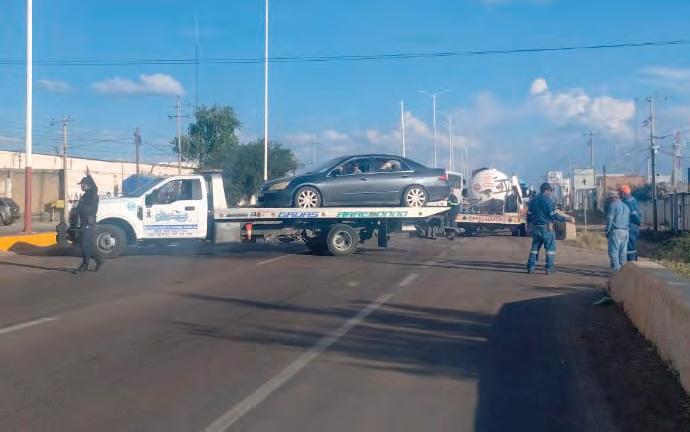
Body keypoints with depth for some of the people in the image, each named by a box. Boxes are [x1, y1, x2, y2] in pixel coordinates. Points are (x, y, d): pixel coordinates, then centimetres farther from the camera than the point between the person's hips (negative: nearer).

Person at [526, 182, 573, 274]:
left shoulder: (533, 201, 10)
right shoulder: (548, 200, -10)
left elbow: (529, 215, 13)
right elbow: (554, 215, -14)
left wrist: (531, 222, 32)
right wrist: (567, 219, -9)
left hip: (536, 228, 6)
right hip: (547, 228, -6)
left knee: (535, 247, 12)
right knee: (550, 247, 1)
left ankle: (531, 267, 9)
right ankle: (549, 268, -2)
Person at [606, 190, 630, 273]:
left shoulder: (613, 205, -6)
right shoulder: (626, 206, 18)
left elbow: (609, 219, -9)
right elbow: (629, 220, 19)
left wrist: (607, 231, -4)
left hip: (616, 231, -7)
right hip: (625, 231, 7)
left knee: (614, 251, -6)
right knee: (623, 251, 9)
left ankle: (616, 269, -11)